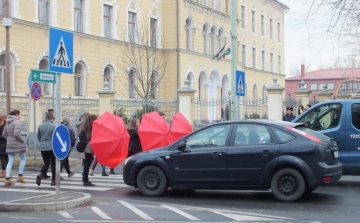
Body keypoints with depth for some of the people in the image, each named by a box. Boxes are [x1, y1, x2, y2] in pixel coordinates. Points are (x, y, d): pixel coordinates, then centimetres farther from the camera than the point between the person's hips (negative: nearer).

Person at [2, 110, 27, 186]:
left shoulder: (8, 122, 11)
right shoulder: (17, 122, -14)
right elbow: (16, 134, -25)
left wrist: (9, 139, 15)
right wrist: (22, 140, -11)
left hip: (9, 144, 7)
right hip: (18, 144, -7)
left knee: (10, 161, 7)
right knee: (23, 159, 13)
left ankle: (7, 179, 1)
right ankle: (20, 176, 9)